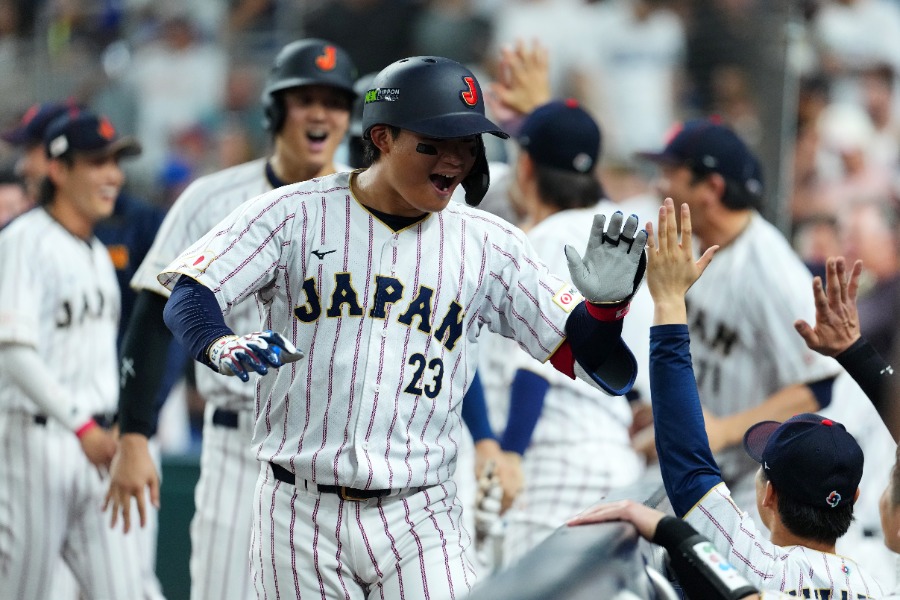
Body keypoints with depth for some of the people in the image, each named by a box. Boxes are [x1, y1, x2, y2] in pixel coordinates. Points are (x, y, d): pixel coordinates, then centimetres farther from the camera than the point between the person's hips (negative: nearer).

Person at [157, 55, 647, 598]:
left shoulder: (488, 244, 5)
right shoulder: (295, 214, 0)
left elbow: (589, 358, 5)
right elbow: (189, 297, -8)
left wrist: (607, 301, -16)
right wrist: (221, 345, -30)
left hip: (420, 518, 1)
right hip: (300, 514, -1)